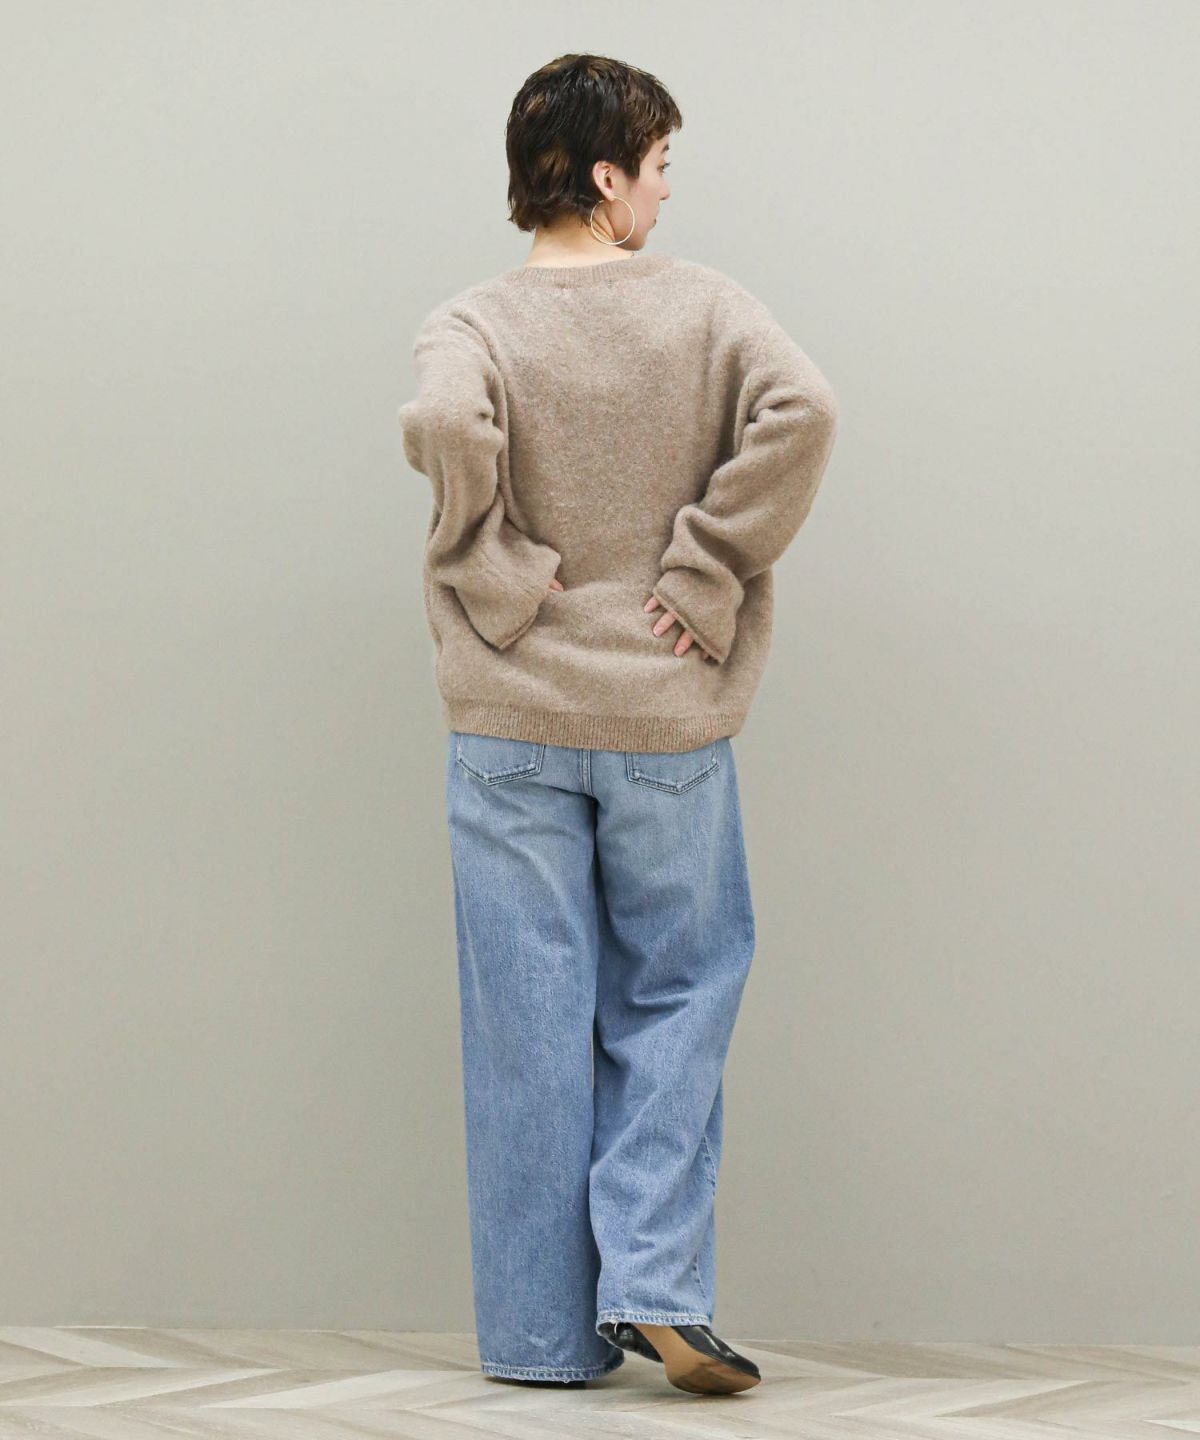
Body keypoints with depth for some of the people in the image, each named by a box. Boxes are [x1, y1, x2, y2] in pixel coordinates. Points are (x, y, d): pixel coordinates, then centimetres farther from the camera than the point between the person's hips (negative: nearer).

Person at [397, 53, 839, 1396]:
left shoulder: (473, 324, -3)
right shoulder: (704, 306, -1)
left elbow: (446, 427, -25)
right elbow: (798, 410, -19)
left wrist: (505, 584, -13)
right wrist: (705, 576, -12)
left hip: (511, 727, 0)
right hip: (668, 726, 0)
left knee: (533, 1025, 5)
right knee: (677, 997, 13)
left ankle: (545, 1331, 11)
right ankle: (655, 1282, 1)